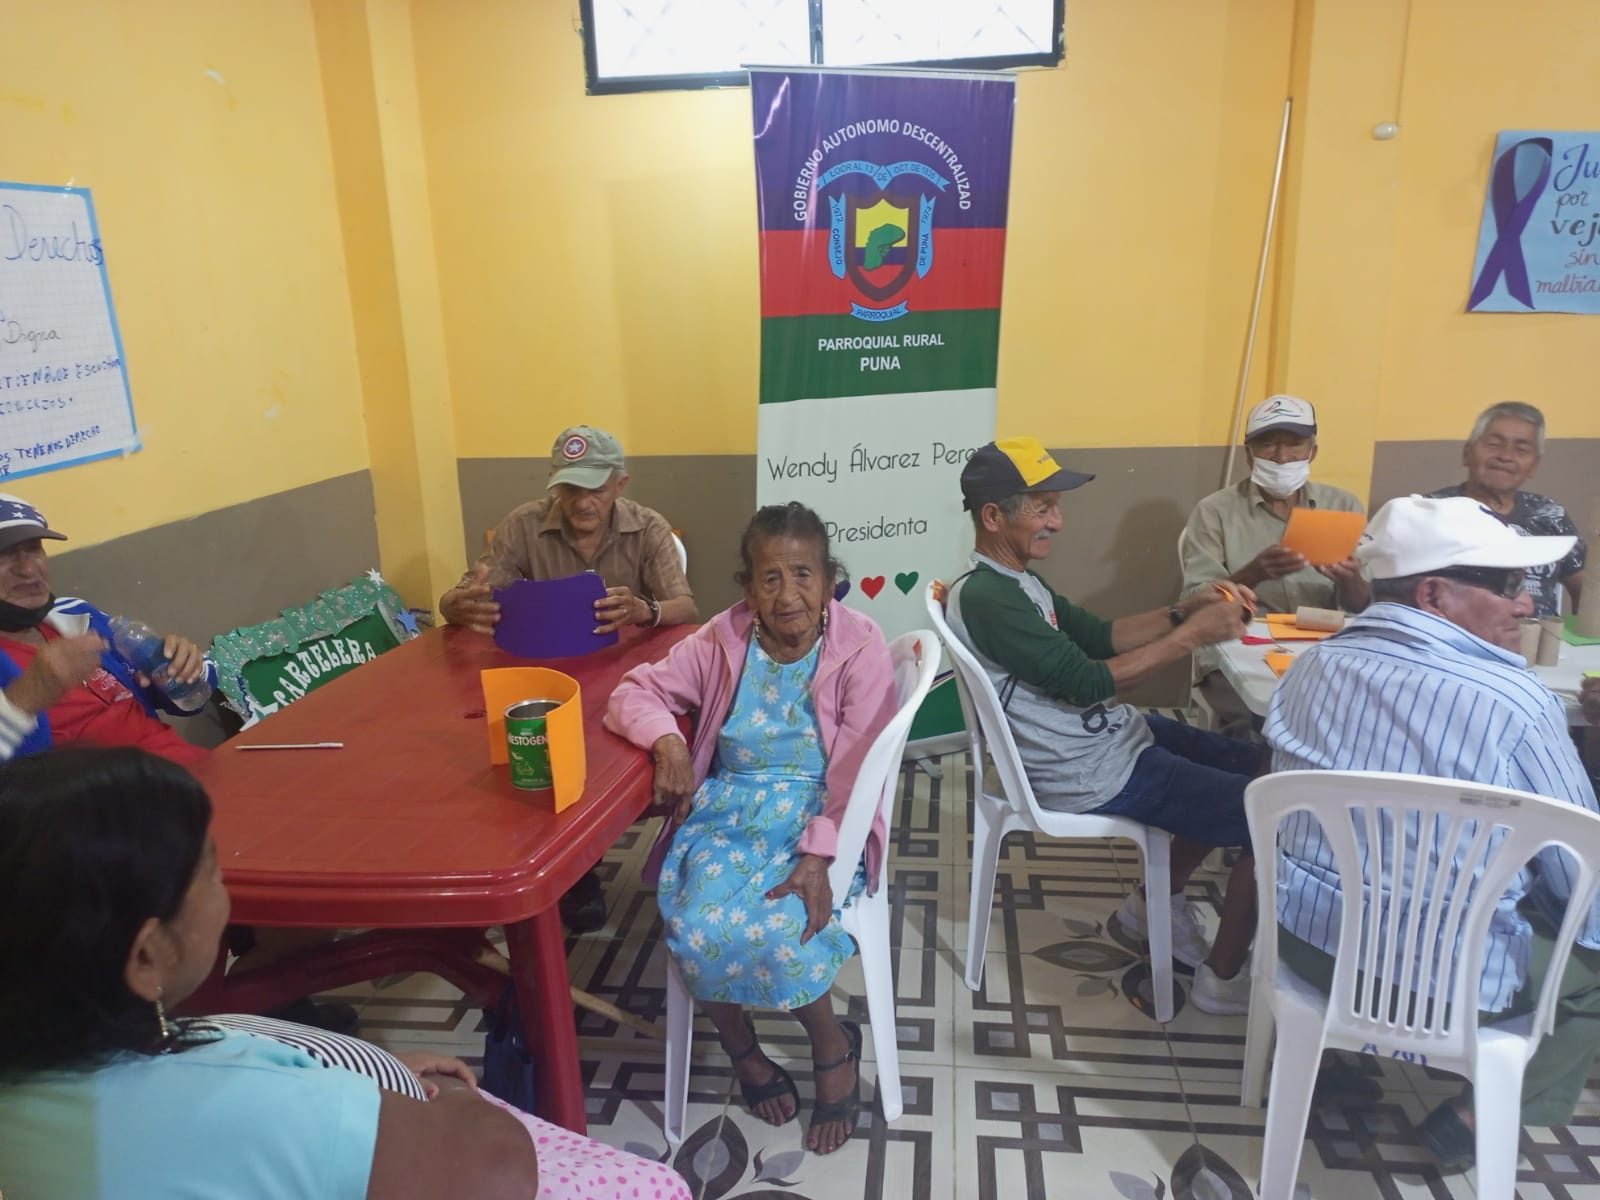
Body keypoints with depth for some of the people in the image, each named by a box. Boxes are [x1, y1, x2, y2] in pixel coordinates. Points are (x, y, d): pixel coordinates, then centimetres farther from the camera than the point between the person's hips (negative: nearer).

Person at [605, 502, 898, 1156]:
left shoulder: (860, 648, -10)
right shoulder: (723, 640, -1)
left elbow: (858, 772, -13)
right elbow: (636, 691, 2)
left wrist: (818, 858, -24)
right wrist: (666, 739, -20)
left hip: (820, 819, -3)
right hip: (727, 814, 3)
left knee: (772, 931, -28)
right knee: (696, 929, -23)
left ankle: (834, 1046, 5)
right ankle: (744, 1050, 10)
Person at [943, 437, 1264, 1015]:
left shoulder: (1015, 580, 8)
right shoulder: (987, 597, -24)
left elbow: (1099, 636, 10)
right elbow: (1088, 681, -25)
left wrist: (1183, 610, -4)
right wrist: (1194, 635, -21)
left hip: (1112, 735, 10)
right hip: (1095, 772, -10)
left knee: (1255, 767, 21)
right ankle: (1222, 978, 11)